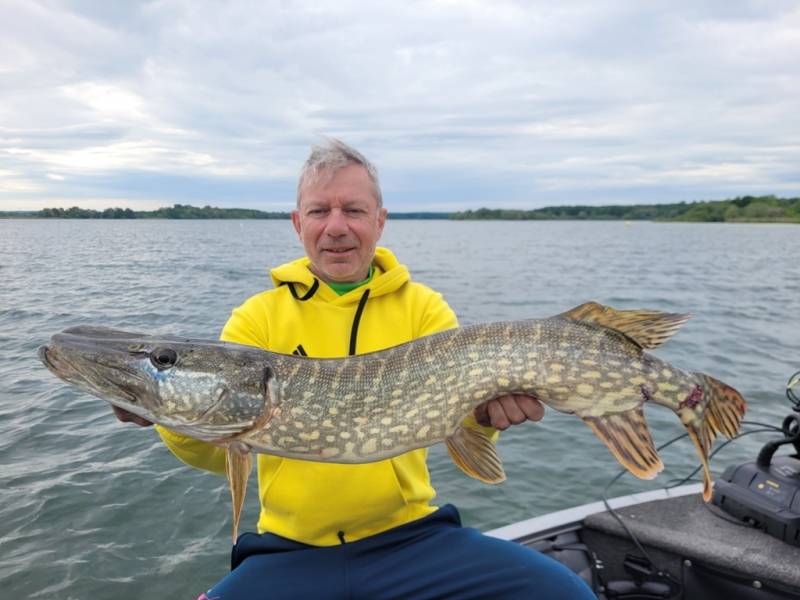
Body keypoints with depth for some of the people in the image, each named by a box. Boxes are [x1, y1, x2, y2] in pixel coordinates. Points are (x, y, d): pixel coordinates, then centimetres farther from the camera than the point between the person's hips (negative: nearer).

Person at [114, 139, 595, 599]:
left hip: (412, 536, 0)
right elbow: (222, 448, -4)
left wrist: (484, 413, -30)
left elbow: (458, 416, -7)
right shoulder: (256, 318, 2)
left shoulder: (423, 306, 3)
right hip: (289, 551, 1)